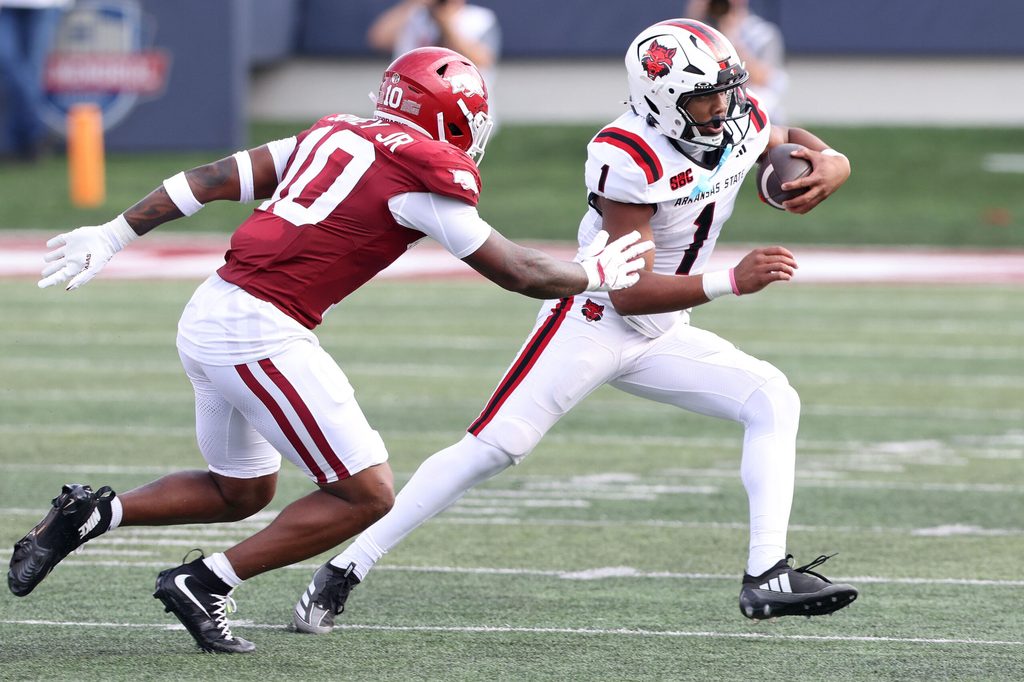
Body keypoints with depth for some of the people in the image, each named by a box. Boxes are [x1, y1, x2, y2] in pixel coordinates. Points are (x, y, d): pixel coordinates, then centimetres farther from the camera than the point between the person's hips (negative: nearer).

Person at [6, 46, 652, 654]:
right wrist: (596, 274, 19)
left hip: (208, 318, 9)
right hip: (260, 334, -9)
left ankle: (89, 513, 17)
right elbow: (516, 271, 2)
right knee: (366, 493, -1)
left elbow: (211, 179, 16)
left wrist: (113, 235, 20)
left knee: (243, 491, 26)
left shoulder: (337, 136, 17)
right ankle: (203, 585, 2)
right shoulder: (425, 172, -6)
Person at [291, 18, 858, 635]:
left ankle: (767, 578, -14)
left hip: (662, 334, 7)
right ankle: (344, 570, -8)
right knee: (492, 449, -14)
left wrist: (830, 166, -8)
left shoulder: (740, 123, -5)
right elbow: (629, 291, -28)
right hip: (593, 319, -7)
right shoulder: (629, 157, -27)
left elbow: (795, 143, 17)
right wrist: (732, 282, -37)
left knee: (774, 401, -8)